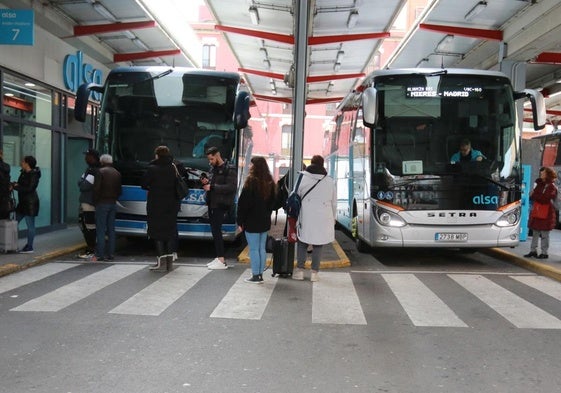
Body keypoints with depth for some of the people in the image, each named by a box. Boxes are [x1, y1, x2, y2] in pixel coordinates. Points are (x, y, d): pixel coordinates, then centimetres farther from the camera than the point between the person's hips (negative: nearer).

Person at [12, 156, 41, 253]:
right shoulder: (23, 173, 13)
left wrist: (16, 187, -14)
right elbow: (21, 185, 15)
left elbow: (29, 189, -20)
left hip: (30, 202, -9)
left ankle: (29, 247, 4)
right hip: (23, 202, 9)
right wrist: (14, 184, -6)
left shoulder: (33, 175, -13)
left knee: (30, 225, -2)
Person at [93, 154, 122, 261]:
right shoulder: (117, 173, 11)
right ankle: (110, 254, 11)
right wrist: (114, 198, 15)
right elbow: (120, 190, 11)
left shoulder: (101, 171, -9)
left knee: (100, 230, -3)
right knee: (111, 229, 9)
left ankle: (100, 254, -4)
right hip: (113, 204, 6)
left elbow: (96, 188, -14)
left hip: (102, 203, -6)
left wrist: (95, 201, -2)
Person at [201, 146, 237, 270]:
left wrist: (212, 187, -20)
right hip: (212, 204, 8)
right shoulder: (213, 169, 16)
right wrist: (206, 183, 4)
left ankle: (222, 261, -8)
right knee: (215, 231, 9)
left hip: (221, 205, -8)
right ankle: (218, 257, 17)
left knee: (216, 231, -11)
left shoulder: (229, 170, -9)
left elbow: (231, 187, -19)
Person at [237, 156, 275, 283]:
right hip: (265, 221, 7)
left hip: (252, 221, -7)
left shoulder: (251, 181, -15)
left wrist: (240, 221, -7)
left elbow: (243, 203, -13)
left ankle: (255, 276, 3)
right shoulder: (270, 182, 8)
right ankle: (260, 275, 17)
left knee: (253, 249, -1)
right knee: (262, 248, 12)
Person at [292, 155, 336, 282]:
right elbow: (334, 203, 12)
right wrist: (332, 219, 22)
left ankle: (300, 270, 9)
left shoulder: (302, 179, -1)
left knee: (302, 243, 11)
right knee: (318, 245, 8)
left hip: (306, 219, -1)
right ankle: (315, 272, 9)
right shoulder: (329, 181, 6)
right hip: (323, 219, 1)